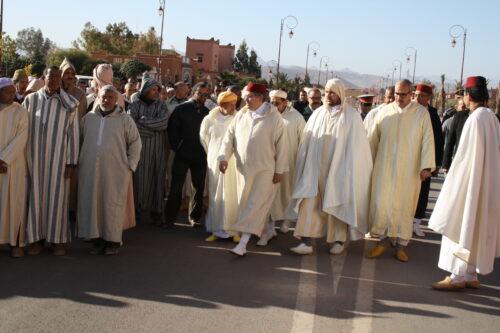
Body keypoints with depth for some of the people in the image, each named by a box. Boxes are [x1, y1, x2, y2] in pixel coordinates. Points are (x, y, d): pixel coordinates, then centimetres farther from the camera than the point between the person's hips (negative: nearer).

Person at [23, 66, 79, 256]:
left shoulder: (69, 103, -2)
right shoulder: (31, 100, 3)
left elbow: (73, 133, -2)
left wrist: (71, 162, -6)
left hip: (58, 157, -1)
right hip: (35, 156, 2)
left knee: (57, 195, 3)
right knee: (36, 195, 6)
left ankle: (59, 239, 13)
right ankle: (37, 238, 16)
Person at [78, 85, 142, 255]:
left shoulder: (124, 119, 3)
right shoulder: (88, 118, 11)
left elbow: (135, 143, 5)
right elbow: (80, 140, 16)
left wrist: (130, 165, 0)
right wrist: (79, 162, 9)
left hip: (115, 171, -3)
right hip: (90, 171, 3)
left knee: (113, 205, -1)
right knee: (92, 203, 3)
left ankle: (113, 241, 8)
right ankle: (97, 241, 13)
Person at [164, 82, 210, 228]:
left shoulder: (207, 112, 7)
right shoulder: (181, 109, 0)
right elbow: (172, 130, 1)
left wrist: (206, 149, 1)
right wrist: (177, 147, -2)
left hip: (200, 156, 3)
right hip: (182, 154, -2)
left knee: (199, 188, 7)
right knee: (176, 187, -1)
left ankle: (195, 217, 19)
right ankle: (170, 218, 6)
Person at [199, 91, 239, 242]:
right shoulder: (209, 120, 0)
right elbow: (204, 139, 14)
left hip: (235, 163, -1)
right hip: (215, 162, 1)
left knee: (234, 196, 1)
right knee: (216, 196, 6)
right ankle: (217, 230, 14)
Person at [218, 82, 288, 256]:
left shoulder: (274, 117, -7)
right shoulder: (241, 115, 5)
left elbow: (281, 144, -7)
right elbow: (230, 136, 8)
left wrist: (280, 169, -8)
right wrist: (224, 157, -6)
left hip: (265, 170, -5)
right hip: (244, 168, 5)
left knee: (255, 204, -8)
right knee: (245, 202, 11)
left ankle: (243, 242, -10)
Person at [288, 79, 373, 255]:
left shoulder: (351, 116, -4)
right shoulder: (318, 114, 7)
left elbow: (356, 145, -4)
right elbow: (307, 141, 11)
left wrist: (350, 171, -8)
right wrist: (305, 165, 10)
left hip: (338, 168, -3)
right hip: (316, 167, 3)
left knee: (338, 204, 7)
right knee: (309, 202, -7)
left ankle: (339, 240, 23)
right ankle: (306, 242, -8)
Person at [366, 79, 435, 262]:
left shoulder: (422, 113, -2)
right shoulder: (385, 112, 4)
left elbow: (428, 140, -4)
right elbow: (372, 139, 10)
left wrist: (426, 166, -11)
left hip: (409, 170, -1)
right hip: (384, 168, 1)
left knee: (404, 206, 5)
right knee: (381, 203, -2)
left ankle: (400, 244, 15)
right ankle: (383, 240, 11)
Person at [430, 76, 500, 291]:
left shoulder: (476, 118, -18)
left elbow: (466, 154, -18)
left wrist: (455, 179, -10)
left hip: (471, 181, -9)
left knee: (463, 226, -1)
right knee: (477, 228, 13)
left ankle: (458, 276, 4)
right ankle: (471, 275, 20)